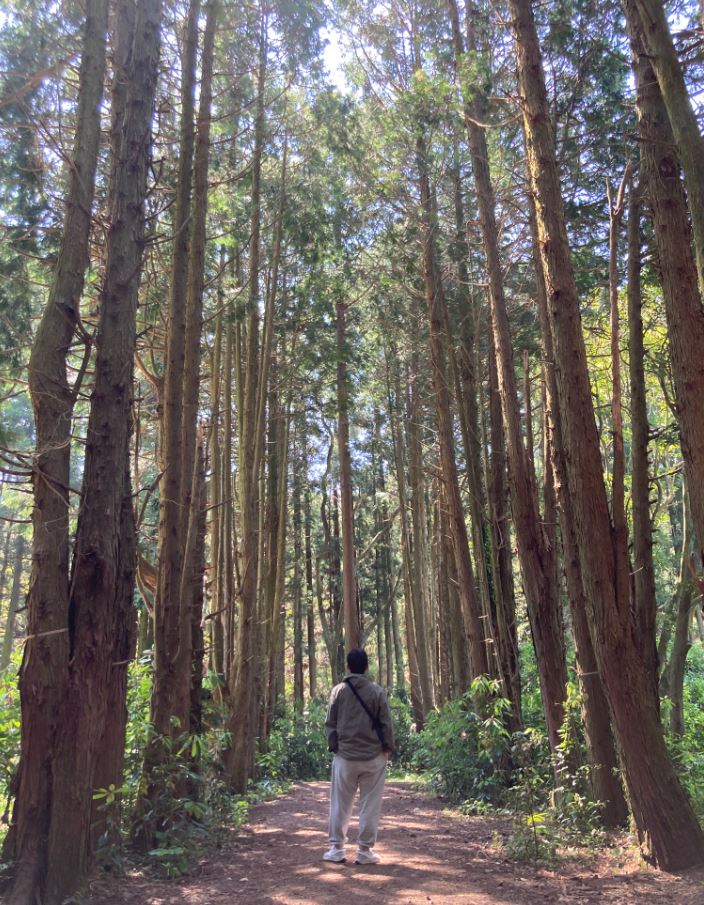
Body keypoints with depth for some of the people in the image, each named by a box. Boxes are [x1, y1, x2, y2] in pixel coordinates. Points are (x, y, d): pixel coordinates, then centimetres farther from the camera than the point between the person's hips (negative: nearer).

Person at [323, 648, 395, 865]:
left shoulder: (338, 691, -2)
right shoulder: (377, 691, -7)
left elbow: (330, 723, 2)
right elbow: (386, 723, -3)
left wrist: (333, 746, 12)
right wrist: (388, 747, 8)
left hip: (345, 755, 1)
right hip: (373, 756, -1)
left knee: (340, 804, 12)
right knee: (370, 805, 7)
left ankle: (336, 848, 16)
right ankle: (364, 850, 10)